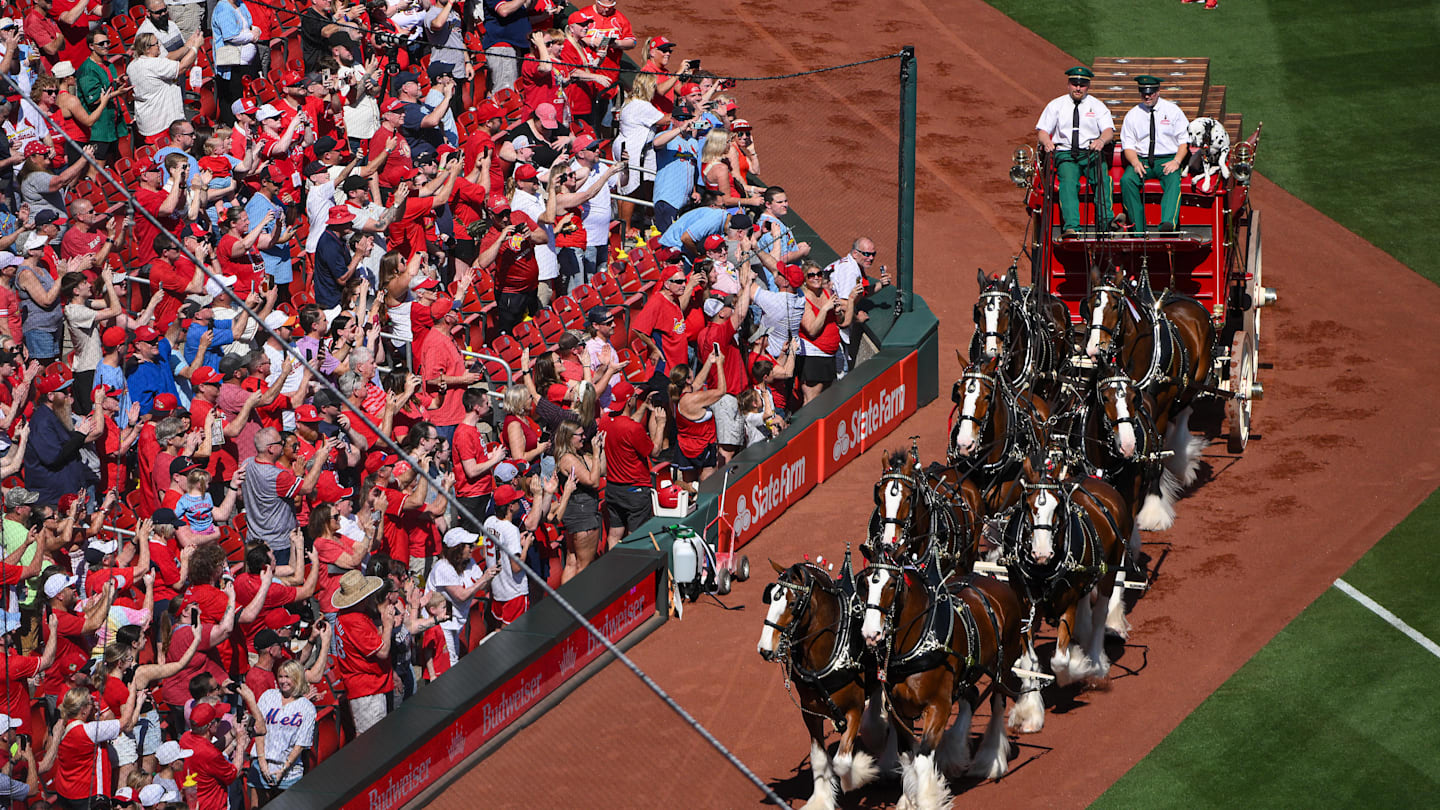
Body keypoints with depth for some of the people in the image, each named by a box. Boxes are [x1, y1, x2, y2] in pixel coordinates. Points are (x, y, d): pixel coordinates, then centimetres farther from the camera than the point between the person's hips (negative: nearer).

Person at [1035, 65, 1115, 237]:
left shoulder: (1097, 106, 15)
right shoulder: (1056, 105, 16)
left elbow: (1109, 131, 1)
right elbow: (1042, 130, 9)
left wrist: (1102, 140, -24)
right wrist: (1047, 142, -16)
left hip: (1092, 153, 1)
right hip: (1065, 153, -1)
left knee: (1102, 178, -31)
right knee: (1068, 180, -32)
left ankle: (1106, 222, -42)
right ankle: (1071, 227, -48)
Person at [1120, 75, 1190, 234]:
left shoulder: (1172, 111, 7)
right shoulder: (1132, 115, 10)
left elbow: (1184, 141, 5)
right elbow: (1128, 145, 6)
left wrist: (1176, 161, -13)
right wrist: (1135, 163, -16)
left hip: (1168, 159, -1)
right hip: (1141, 160, 1)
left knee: (1173, 180, -35)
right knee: (1127, 180, -29)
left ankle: (1168, 223, -54)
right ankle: (1138, 230, -29)